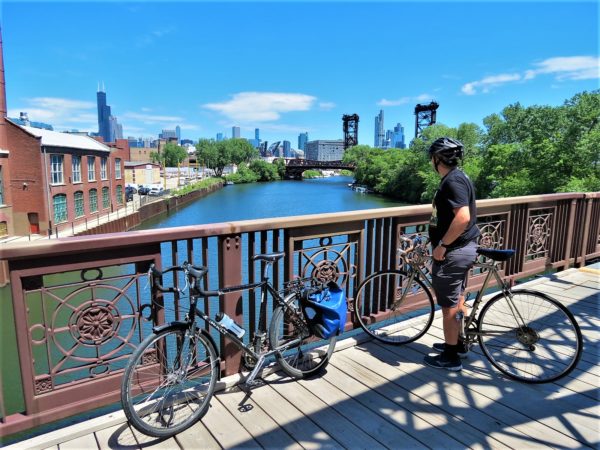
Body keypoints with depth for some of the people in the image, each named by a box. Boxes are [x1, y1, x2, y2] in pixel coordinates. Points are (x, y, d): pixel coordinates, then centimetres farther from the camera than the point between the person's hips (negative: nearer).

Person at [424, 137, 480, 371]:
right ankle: (458, 344, 35)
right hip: (462, 249, 10)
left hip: (452, 252, -10)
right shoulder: (457, 177, 12)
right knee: (457, 300, 20)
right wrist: (440, 240, 23)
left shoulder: (452, 180, -19)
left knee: (450, 305, 1)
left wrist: (442, 245, -21)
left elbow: (463, 217, -29)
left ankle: (450, 357, 13)